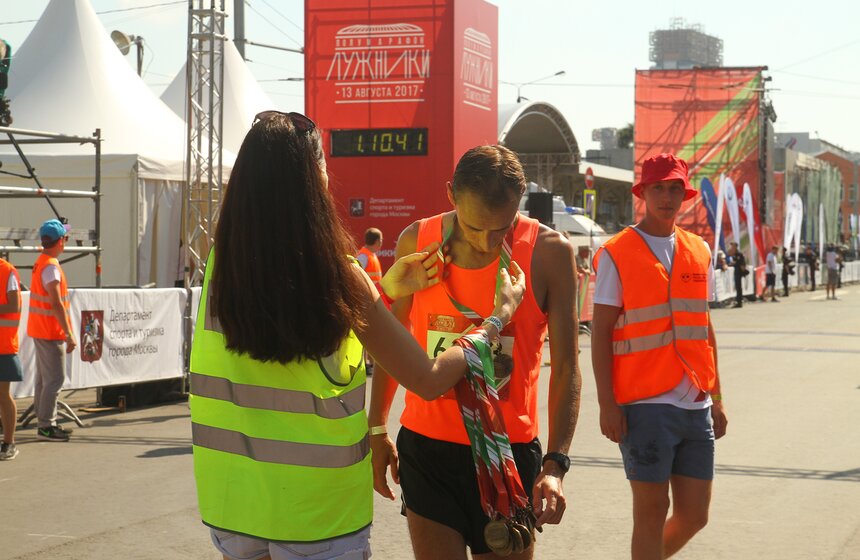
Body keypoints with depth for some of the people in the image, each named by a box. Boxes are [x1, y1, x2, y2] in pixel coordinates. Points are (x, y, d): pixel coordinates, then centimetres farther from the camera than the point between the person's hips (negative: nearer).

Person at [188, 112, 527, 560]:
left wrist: (383, 290, 17)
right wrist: (499, 316, 4)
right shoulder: (339, 277, -16)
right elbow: (428, 380, -10)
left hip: (233, 503, 5)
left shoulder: (222, 266, -5)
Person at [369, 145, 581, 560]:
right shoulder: (416, 242, -2)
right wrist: (377, 428, 13)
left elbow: (566, 366, -9)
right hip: (426, 447, 1)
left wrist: (555, 464, -18)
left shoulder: (549, 252, -9)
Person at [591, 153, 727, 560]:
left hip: (695, 405, 5)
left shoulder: (699, 251, 12)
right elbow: (600, 333, -5)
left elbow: (704, 329, 17)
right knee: (652, 510, 1)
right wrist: (607, 405, -11)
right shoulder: (616, 254, -3)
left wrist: (716, 398, 14)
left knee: (694, 515, 7)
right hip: (645, 405, -5)